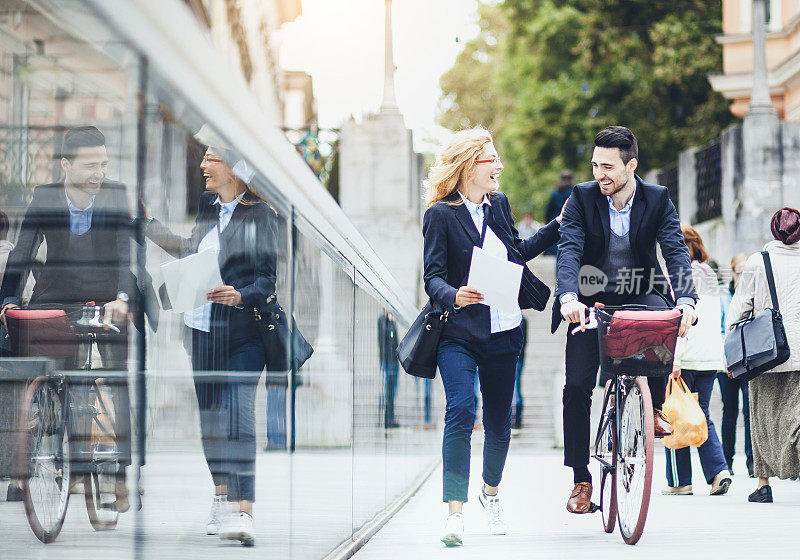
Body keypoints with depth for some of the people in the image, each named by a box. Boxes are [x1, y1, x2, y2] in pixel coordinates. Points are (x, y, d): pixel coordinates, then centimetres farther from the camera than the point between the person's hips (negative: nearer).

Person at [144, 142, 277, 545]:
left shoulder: (261, 214, -8)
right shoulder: (207, 207, 11)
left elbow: (273, 276, -10)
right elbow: (192, 252, 27)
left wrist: (242, 296, -26)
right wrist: (148, 224, 34)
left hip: (244, 332, -7)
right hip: (203, 327, 7)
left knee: (238, 415, -16)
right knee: (210, 413, 13)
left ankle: (243, 511, -20)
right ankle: (222, 495, 29)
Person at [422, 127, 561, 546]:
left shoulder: (499, 205, 10)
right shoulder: (440, 215, -7)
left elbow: (518, 252, 24)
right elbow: (433, 277, -12)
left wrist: (560, 226, 23)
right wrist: (454, 296, -33)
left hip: (503, 331, 5)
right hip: (459, 334, -5)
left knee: (499, 421, 12)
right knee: (460, 413, -20)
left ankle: (491, 493, 38)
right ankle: (455, 512, -21)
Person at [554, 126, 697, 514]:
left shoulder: (658, 200, -8)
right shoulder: (581, 198, -9)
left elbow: (676, 251, -18)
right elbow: (568, 250, -20)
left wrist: (685, 299, -37)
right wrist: (569, 297, -39)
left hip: (640, 295, 0)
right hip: (592, 302, 0)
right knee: (577, 386, -11)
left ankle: (654, 405, -11)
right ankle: (581, 478, 2)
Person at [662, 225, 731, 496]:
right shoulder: (710, 275, 15)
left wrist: (675, 359, -18)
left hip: (688, 354, -7)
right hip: (712, 355, 7)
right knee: (702, 415, 13)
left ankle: (679, 481, 4)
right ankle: (718, 470, -3)